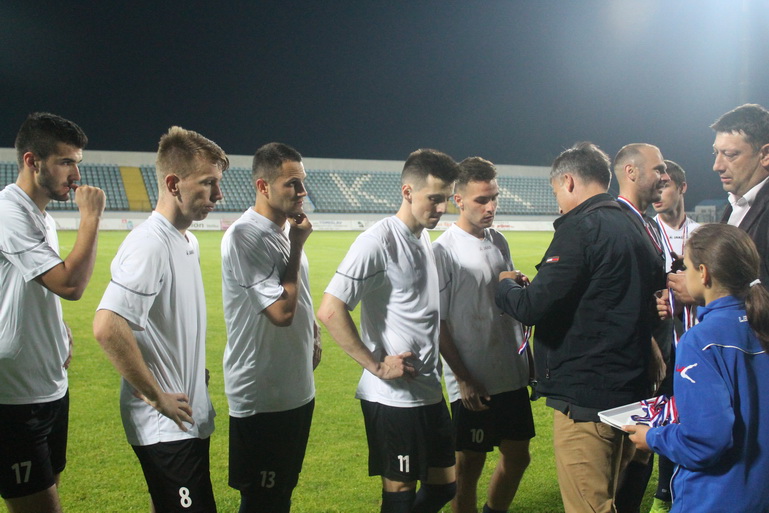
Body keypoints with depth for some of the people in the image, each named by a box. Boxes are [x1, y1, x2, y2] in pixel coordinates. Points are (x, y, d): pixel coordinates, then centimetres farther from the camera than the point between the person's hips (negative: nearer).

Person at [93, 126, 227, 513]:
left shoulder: (188, 242, 10)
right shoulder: (149, 244, -21)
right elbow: (107, 327, -31)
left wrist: (196, 375, 13)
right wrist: (157, 397, -23)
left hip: (190, 418, 9)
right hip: (165, 426, -9)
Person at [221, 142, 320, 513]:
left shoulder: (287, 230, 9)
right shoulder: (244, 236, -18)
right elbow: (281, 310, -24)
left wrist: (312, 335, 6)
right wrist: (298, 245, -16)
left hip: (298, 391, 8)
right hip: (262, 398, -8)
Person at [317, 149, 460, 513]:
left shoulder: (424, 241, 11)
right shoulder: (378, 241, -15)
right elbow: (330, 311, -21)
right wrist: (377, 366, -18)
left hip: (430, 393, 8)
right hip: (393, 398, -8)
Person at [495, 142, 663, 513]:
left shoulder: (581, 228, -15)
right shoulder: (633, 230, 12)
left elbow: (533, 308, -22)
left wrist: (505, 285, 2)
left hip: (585, 398, -9)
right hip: (629, 391, 9)